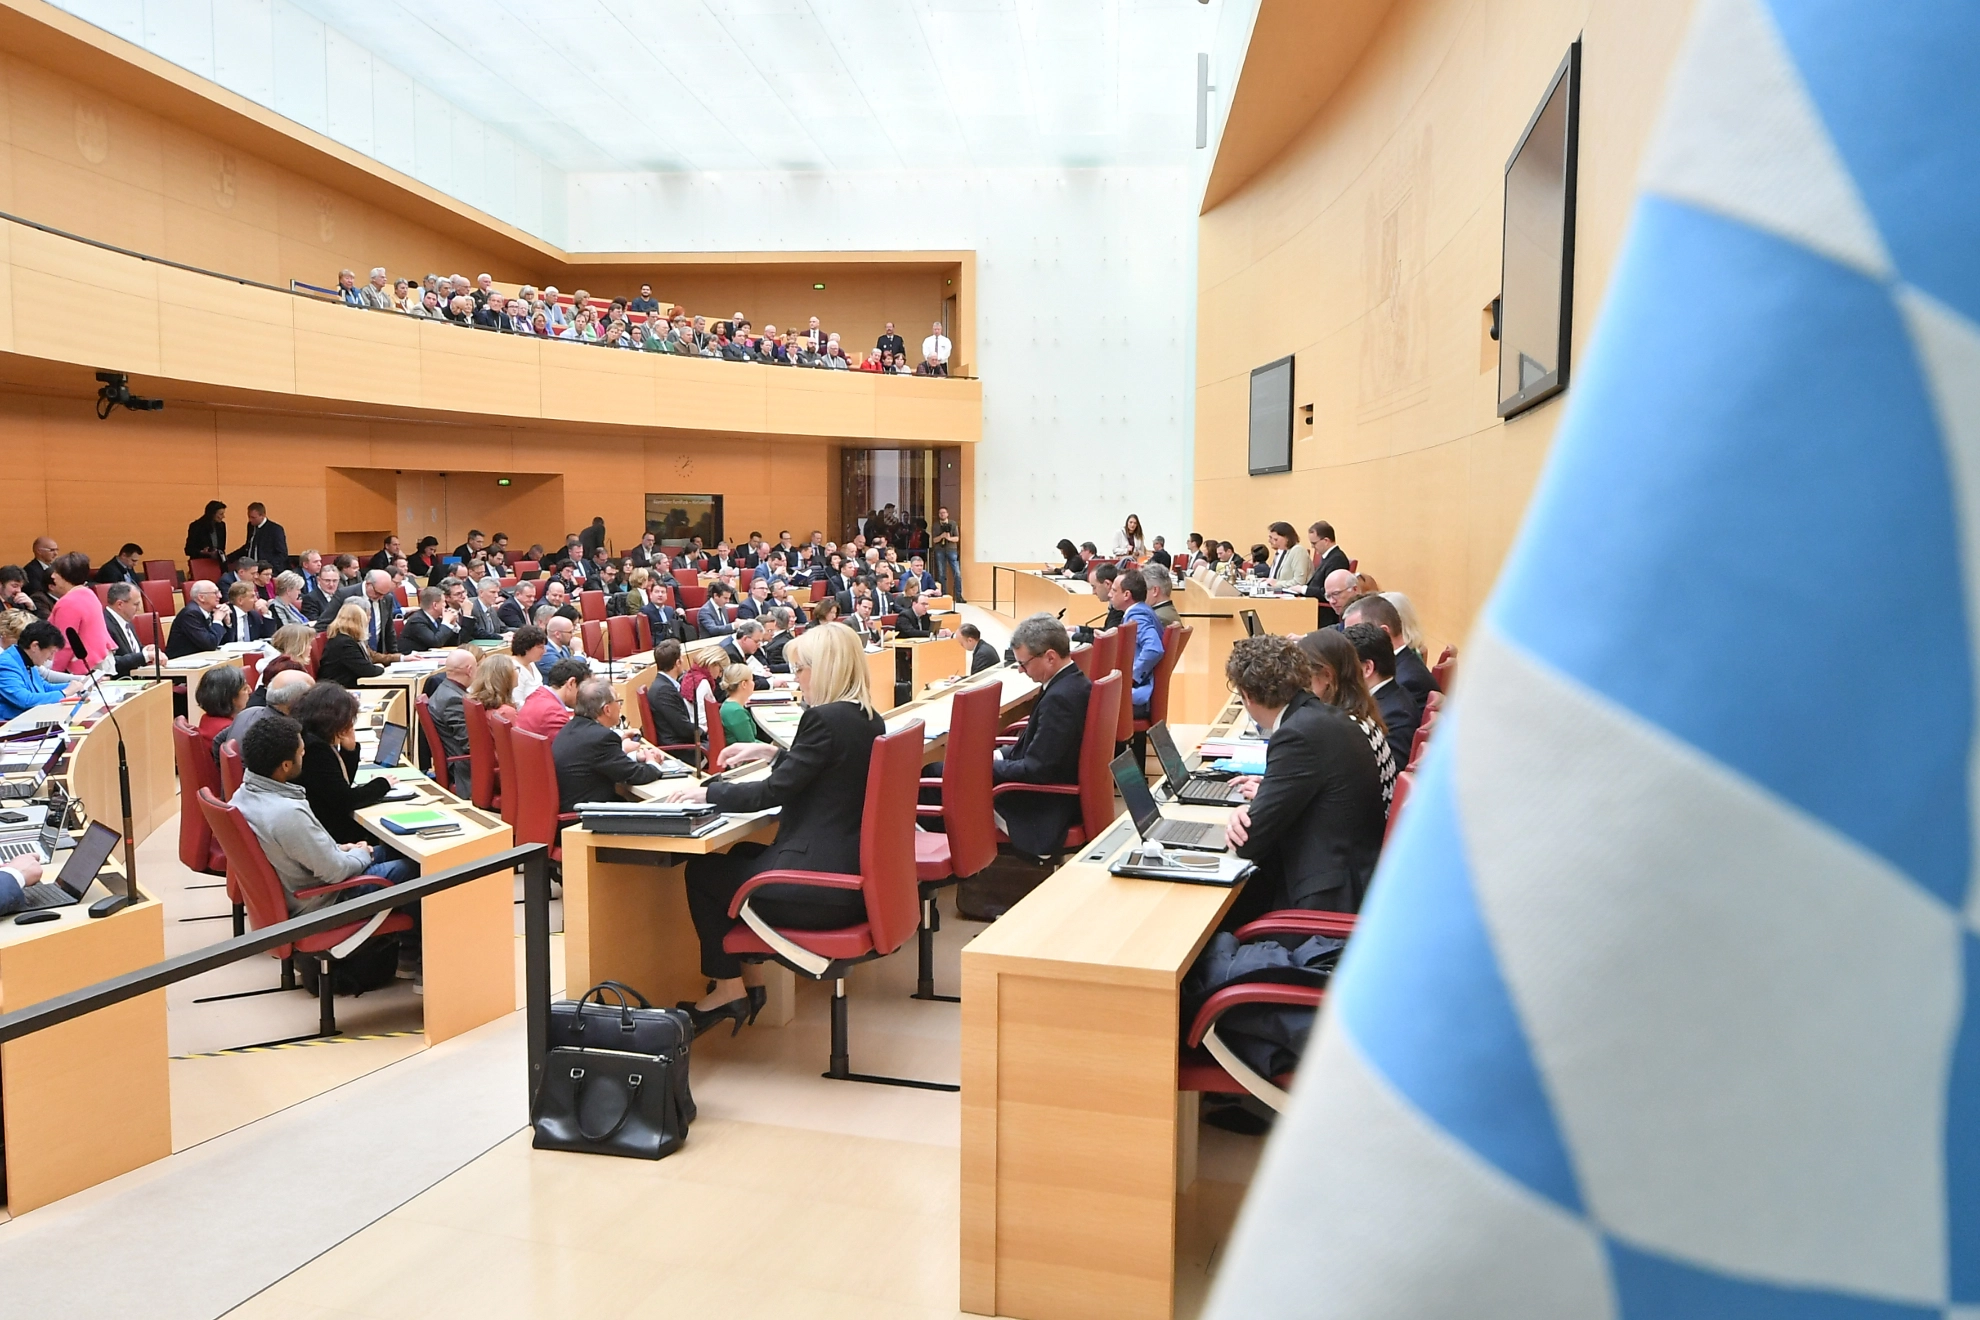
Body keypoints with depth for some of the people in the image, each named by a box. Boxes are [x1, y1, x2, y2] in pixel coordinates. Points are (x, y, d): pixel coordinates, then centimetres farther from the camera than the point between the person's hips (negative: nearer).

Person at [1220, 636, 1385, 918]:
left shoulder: (1300, 734, -21)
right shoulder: (1323, 717, 6)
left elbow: (1248, 843, -18)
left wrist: (1241, 819, 3)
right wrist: (1253, 809, -5)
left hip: (1331, 900, -8)